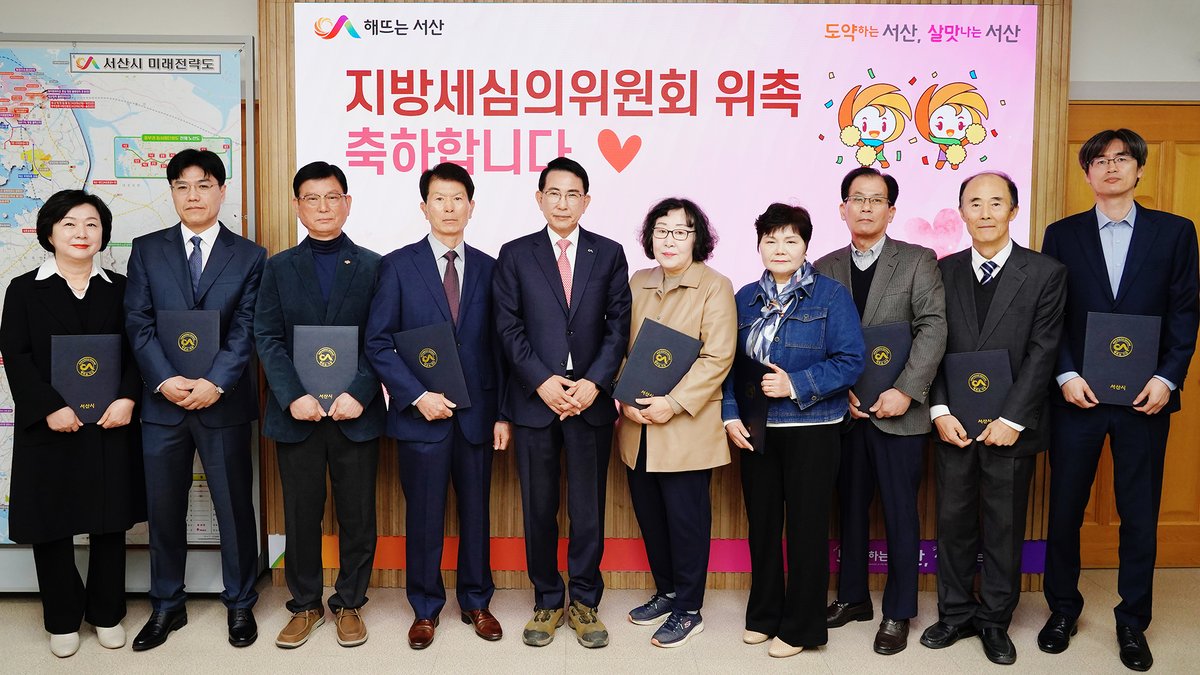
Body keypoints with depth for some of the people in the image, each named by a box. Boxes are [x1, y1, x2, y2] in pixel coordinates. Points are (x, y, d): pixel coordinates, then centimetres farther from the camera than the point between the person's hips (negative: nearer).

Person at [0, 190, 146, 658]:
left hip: (111, 424, 1)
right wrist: (50, 408, -15)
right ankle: (62, 619, 23)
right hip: (49, 427, -1)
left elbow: (137, 351, 3)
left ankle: (107, 613, 24)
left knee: (110, 520, 8)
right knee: (51, 523, 6)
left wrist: (127, 399, -13)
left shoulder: (119, 289, 8)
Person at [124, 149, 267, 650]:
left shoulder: (250, 256, 4)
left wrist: (214, 383, -17)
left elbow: (245, 330, -5)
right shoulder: (147, 250, 8)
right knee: (163, 509, 11)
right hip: (162, 401, 2)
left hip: (224, 402, -1)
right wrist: (165, 380, -14)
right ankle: (167, 605, 27)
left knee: (235, 507, 7)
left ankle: (240, 603, 23)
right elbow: (138, 323, 0)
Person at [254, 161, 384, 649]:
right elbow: (268, 339, 1)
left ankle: (349, 604, 23)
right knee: (300, 516, 9)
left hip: (356, 413, -1)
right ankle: (305, 605, 25)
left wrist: (359, 394, -15)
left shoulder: (372, 267, 5)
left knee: (358, 516, 7)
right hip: (296, 414, 1)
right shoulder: (278, 268, 9)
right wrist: (293, 397, -12)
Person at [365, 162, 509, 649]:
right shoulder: (398, 265, 0)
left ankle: (476, 603, 28)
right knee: (424, 517, 7)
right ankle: (425, 609, 24)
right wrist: (417, 396, -13)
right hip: (421, 413, -2)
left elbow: (498, 346, 7)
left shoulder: (488, 268, 7)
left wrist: (502, 413, 3)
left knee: (476, 512, 11)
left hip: (476, 413, 2)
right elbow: (378, 343, -4)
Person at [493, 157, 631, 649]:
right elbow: (509, 328, 0)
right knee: (539, 508, 7)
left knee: (588, 507, 6)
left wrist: (594, 383, -10)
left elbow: (618, 325, 2)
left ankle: (584, 602, 21)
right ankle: (547, 601, 23)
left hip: (591, 399, 0)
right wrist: (543, 381, -12)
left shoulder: (609, 254, 7)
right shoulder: (515, 255, 5)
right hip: (534, 399, 0)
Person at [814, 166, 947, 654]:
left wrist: (905, 391, -18)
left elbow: (933, 329, -9)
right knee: (851, 508, 13)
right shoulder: (825, 269, 9)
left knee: (900, 514, 5)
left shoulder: (918, 261, 1)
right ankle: (853, 597, 29)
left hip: (898, 412, -3)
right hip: (845, 412, 3)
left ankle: (898, 613, 19)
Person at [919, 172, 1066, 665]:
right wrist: (940, 411, -7)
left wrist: (1012, 419, -13)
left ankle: (995, 621, 24)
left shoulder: (1045, 273, -2)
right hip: (954, 423, 3)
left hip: (1010, 426, -2)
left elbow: (1042, 352, -7)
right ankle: (956, 614, 25)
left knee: (1004, 527, 8)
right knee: (953, 522, 10)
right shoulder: (944, 271, 7)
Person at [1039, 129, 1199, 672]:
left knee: (1140, 513, 7)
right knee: (1065, 508, 7)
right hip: (1076, 395, 0)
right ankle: (1062, 608, 25)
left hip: (1145, 397, 0)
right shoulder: (1062, 235, 6)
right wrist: (1066, 374, -9)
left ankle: (1132, 621, 22)